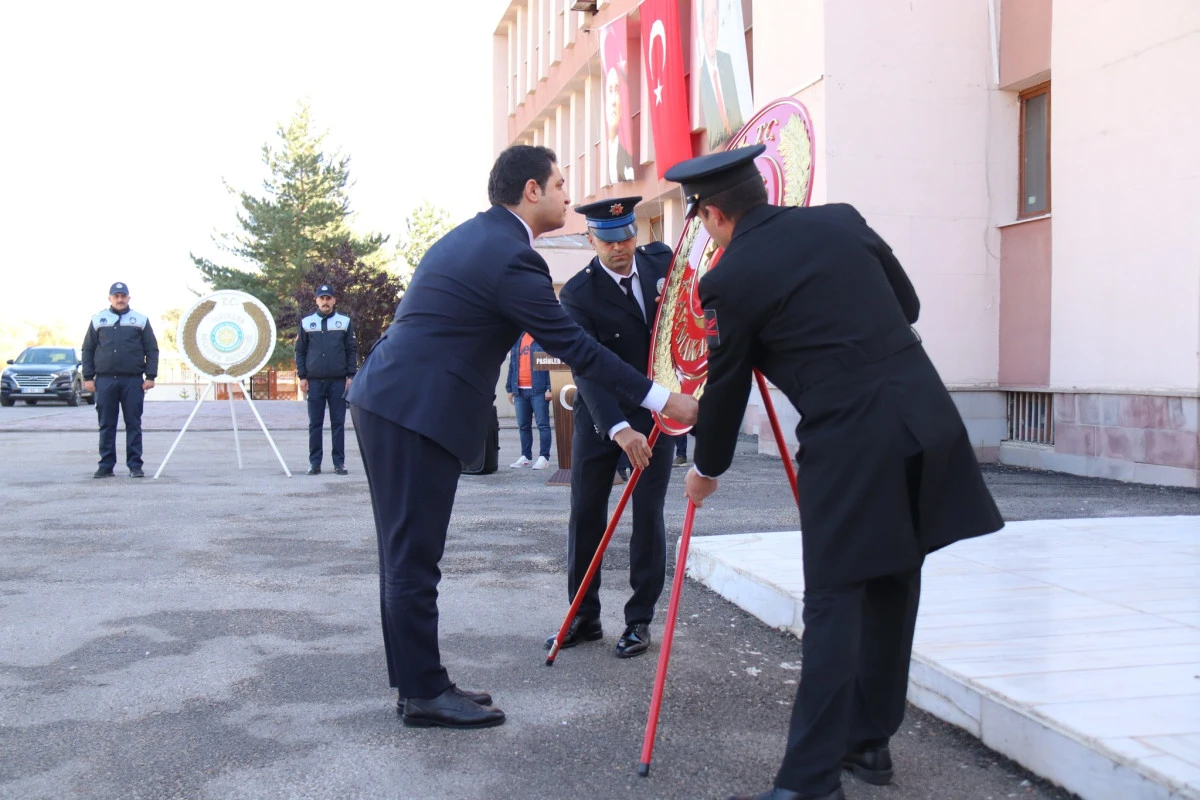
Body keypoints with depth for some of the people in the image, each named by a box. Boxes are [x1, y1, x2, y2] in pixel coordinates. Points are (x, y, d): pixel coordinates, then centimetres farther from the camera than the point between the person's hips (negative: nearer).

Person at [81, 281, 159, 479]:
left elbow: (152, 350, 8)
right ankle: (106, 465, 9)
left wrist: (150, 376, -1)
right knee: (106, 425, 4)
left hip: (133, 381, -1)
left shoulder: (140, 320, 9)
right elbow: (87, 350, 12)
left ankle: (135, 465, 4)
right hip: (105, 380, 1)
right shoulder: (98, 320, 11)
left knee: (133, 424, 0)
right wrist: (88, 377, 4)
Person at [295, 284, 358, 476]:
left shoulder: (345, 322, 5)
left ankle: (339, 462, 7)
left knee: (338, 423, 3)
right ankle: (315, 462, 9)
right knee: (315, 424, 4)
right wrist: (302, 377, 2)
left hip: (338, 381, 0)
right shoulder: (306, 322, 6)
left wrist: (351, 376, 0)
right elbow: (300, 350, 9)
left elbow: (352, 350, 6)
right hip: (314, 381, 1)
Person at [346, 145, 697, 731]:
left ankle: (417, 682, 21)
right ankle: (425, 694, 6)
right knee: (414, 558, -3)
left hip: (385, 402, 10)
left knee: (406, 555, 13)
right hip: (416, 415, -10)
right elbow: (573, 347, -13)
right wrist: (660, 399, -7)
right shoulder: (512, 259, -14)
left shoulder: (471, 236, 16)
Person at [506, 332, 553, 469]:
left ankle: (544, 457, 0)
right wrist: (510, 389, 14)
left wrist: (550, 388, -14)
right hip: (520, 391, 6)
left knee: (543, 424, -3)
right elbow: (512, 364, 18)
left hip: (539, 391, -6)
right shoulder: (518, 339, 16)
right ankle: (526, 457, 18)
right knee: (523, 426, 10)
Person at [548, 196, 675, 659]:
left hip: (656, 409, 1)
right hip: (600, 415, -1)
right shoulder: (577, 294, -14)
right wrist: (617, 428, -37)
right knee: (585, 515, 3)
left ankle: (639, 621, 10)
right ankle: (584, 617, 18)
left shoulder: (662, 260, -4)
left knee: (648, 516, -1)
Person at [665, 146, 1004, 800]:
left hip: (849, 444, -6)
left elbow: (725, 388, 7)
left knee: (833, 605, -2)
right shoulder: (842, 220, 12)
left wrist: (707, 468, 23)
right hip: (927, 420, 7)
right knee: (891, 589, 15)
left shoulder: (730, 281, -3)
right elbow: (907, 306, 19)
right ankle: (869, 742, 29)